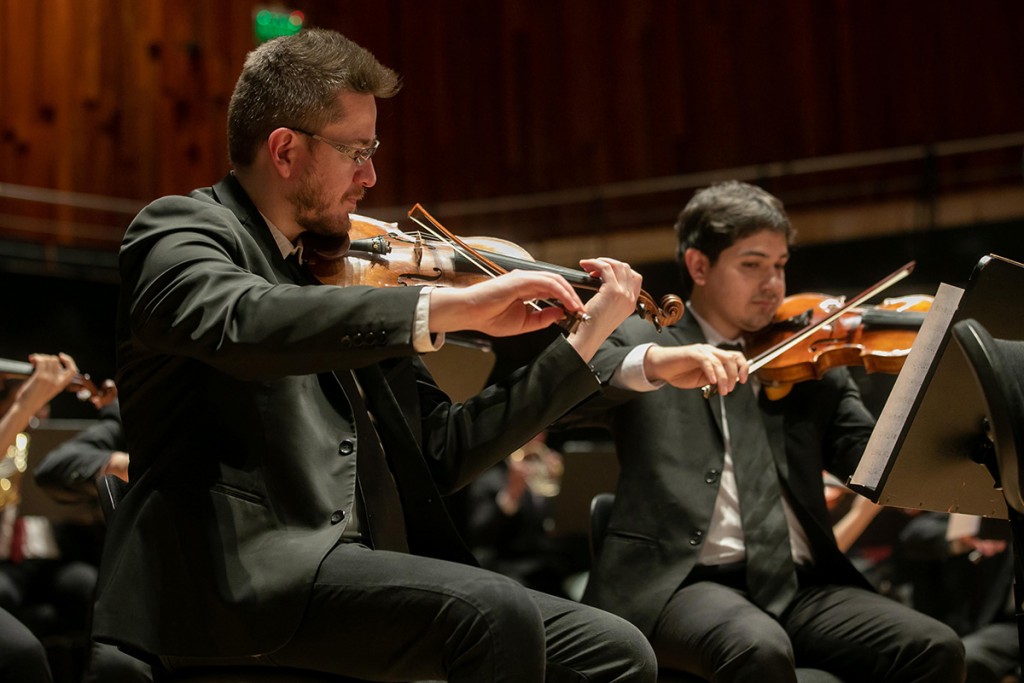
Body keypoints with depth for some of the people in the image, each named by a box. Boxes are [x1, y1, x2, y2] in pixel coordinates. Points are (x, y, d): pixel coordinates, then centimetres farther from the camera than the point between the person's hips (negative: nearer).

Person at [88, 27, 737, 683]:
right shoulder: (179, 229, 1)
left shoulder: (343, 276, 19)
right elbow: (240, 323, -25)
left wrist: (584, 340, 14)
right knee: (495, 613, -29)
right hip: (237, 573, -7)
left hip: (365, 568, 7)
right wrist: (448, 307, -26)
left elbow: (445, 451, 17)